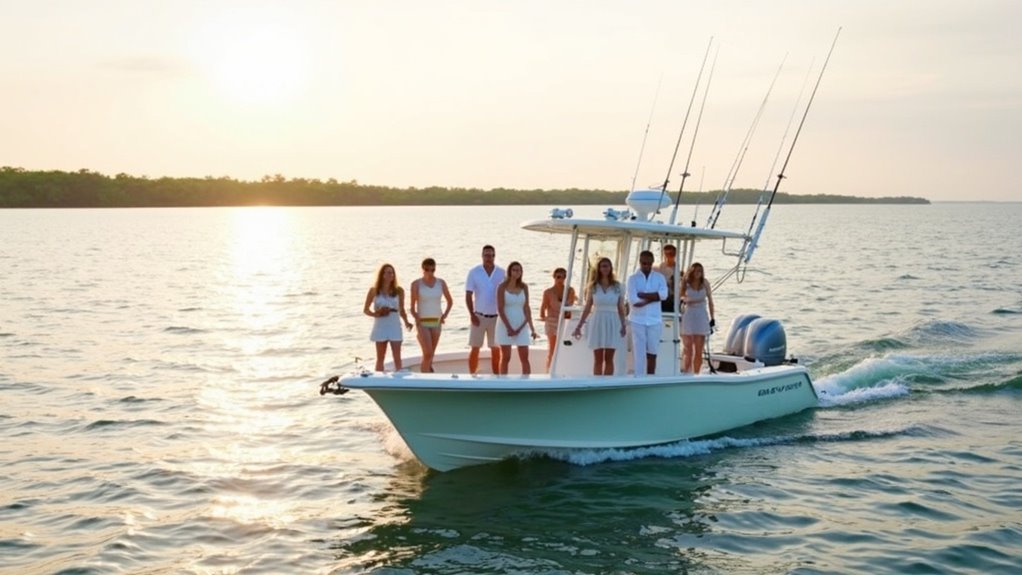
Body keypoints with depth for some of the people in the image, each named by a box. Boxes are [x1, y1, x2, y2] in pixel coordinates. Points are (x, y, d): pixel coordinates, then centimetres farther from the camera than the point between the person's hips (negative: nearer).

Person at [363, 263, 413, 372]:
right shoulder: (374, 291, 0)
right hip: (380, 327, 0)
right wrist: (376, 314, -13)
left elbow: (402, 310, 10)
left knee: (397, 358, -4)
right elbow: (365, 310, 6)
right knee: (380, 358, 8)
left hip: (395, 327, 0)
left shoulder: (399, 291, 2)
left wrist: (406, 322, -7)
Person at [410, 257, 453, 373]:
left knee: (431, 355, 8)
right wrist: (416, 318, -15)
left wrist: (444, 316, 3)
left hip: (436, 322, 4)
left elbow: (450, 301, 14)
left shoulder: (441, 283, 2)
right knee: (428, 354, -15)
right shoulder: (416, 284, -6)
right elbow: (412, 306, -2)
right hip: (422, 323, -4)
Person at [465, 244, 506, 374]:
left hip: (496, 317, 2)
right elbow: (468, 295, -2)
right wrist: (471, 314, -11)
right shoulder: (474, 272, -2)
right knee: (475, 349, 0)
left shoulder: (502, 273, 1)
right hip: (479, 316, -1)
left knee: (496, 349, 7)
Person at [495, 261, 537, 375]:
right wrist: (509, 328, -13)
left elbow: (526, 308, 5)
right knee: (505, 358, 2)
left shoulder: (524, 287, 6)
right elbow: (500, 309, -8)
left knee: (524, 358, 0)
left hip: (522, 326, 3)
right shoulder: (502, 287, -5)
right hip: (506, 326, -3)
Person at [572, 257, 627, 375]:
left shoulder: (617, 286, 5)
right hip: (597, 323, 0)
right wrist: (579, 326, 5)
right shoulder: (593, 287, 6)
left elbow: (621, 308, 6)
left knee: (609, 359, 0)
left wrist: (623, 325, -4)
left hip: (612, 323, 0)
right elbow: (587, 308, 8)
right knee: (598, 359, 1)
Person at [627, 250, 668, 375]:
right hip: (638, 320, -2)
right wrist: (653, 297, -9)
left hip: (654, 320, 2)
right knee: (639, 352, -4)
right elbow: (632, 300, -13)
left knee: (652, 353, 7)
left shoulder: (659, 277, 7)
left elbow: (663, 294, -11)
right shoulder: (633, 278, 0)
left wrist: (642, 295, -13)